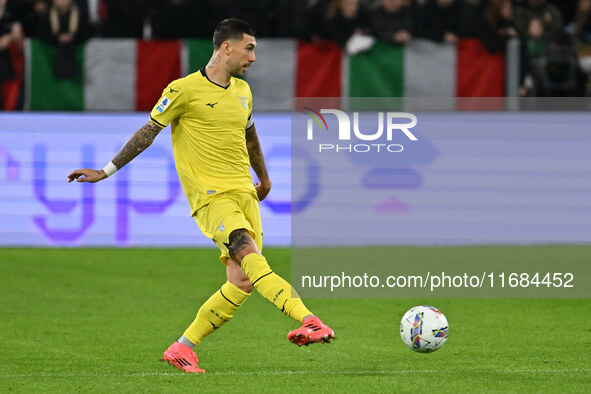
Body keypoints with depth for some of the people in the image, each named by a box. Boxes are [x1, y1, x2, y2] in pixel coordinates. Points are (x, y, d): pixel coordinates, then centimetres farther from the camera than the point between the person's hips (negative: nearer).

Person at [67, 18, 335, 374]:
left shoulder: (242, 91, 15)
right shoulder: (184, 90, -5)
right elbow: (149, 132, 2)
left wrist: (264, 178, 44)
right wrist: (106, 172, 4)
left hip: (245, 194, 7)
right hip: (210, 195, -7)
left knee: (242, 283, -4)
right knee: (251, 257, -26)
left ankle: (183, 348, 8)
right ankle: (307, 321, -42)